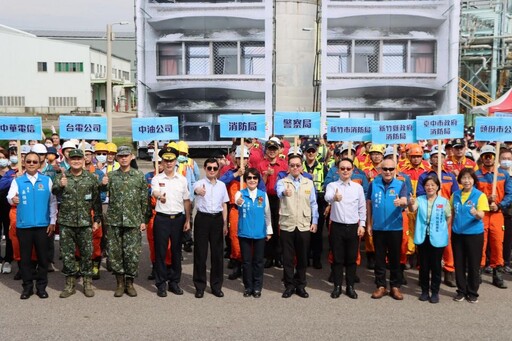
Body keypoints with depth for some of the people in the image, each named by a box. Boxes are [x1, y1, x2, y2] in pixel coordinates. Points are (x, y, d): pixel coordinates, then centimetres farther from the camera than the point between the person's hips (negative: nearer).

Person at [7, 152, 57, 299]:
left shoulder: (47, 180, 5)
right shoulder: (17, 181, 6)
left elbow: (53, 201, 6)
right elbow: (9, 196, -6)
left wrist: (52, 221, 2)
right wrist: (12, 199, -30)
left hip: (42, 225, 0)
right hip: (23, 225, 0)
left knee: (42, 256, 5)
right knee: (25, 257, 6)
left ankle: (41, 286, 17)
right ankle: (27, 286, 18)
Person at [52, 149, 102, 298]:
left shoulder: (91, 178, 2)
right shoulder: (61, 176, 1)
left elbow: (96, 200, 5)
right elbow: (54, 191, -18)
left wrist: (97, 220, 1)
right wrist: (60, 186, -40)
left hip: (85, 222, 0)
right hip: (66, 222, 0)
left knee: (87, 253, 6)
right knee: (67, 254, 7)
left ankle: (87, 283, 19)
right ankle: (70, 284, 19)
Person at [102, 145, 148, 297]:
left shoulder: (139, 175, 4)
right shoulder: (111, 175, 6)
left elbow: (144, 199, 5)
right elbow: (104, 190, -7)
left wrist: (144, 220, 2)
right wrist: (103, 185, -30)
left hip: (133, 221, -1)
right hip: (114, 221, 1)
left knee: (133, 253, 2)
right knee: (115, 252, 5)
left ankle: (130, 283, 17)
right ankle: (120, 283, 19)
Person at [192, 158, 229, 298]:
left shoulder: (222, 185, 9)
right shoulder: (200, 183, -5)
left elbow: (224, 205, 13)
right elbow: (196, 189, -31)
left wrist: (225, 224, 7)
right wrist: (200, 191, -56)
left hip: (217, 219, 4)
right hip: (202, 218, -3)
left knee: (217, 253, 8)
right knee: (200, 253, 3)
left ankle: (216, 285, 21)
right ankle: (200, 286, 15)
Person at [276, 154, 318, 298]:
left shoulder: (309, 183, 8)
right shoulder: (282, 182, -1)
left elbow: (313, 204, 9)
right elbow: (279, 191, -26)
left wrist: (314, 221, 3)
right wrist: (284, 192, -49)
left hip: (304, 226, 2)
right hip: (287, 225, -2)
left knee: (302, 257, 10)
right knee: (287, 258, 5)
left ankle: (300, 285, 23)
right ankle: (289, 285, 17)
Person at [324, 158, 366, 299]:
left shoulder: (358, 187, 5)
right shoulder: (332, 185, -3)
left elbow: (362, 208, 9)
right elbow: (327, 197, -26)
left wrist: (362, 225, 1)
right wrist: (334, 197, -49)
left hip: (353, 227, 2)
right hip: (337, 226, -2)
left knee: (351, 259, 8)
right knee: (337, 258, 6)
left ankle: (350, 287, 19)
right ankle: (337, 286, 16)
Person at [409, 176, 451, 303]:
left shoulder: (444, 201, -2)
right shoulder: (420, 199, 0)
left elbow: (449, 217, 5)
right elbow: (412, 209, -19)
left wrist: (442, 229, -5)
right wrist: (411, 204, -40)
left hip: (437, 238, -1)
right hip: (422, 237, 1)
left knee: (436, 266, 6)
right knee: (423, 265, 10)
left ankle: (435, 292, 17)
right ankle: (424, 291, 21)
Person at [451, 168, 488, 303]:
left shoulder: (480, 195, -8)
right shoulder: (455, 195, 4)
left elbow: (481, 216, -15)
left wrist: (476, 213, -36)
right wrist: (451, 227, 6)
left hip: (474, 234, -3)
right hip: (457, 234, 4)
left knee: (473, 264, 5)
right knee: (459, 264, 10)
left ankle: (472, 292, 19)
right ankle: (461, 291, 23)